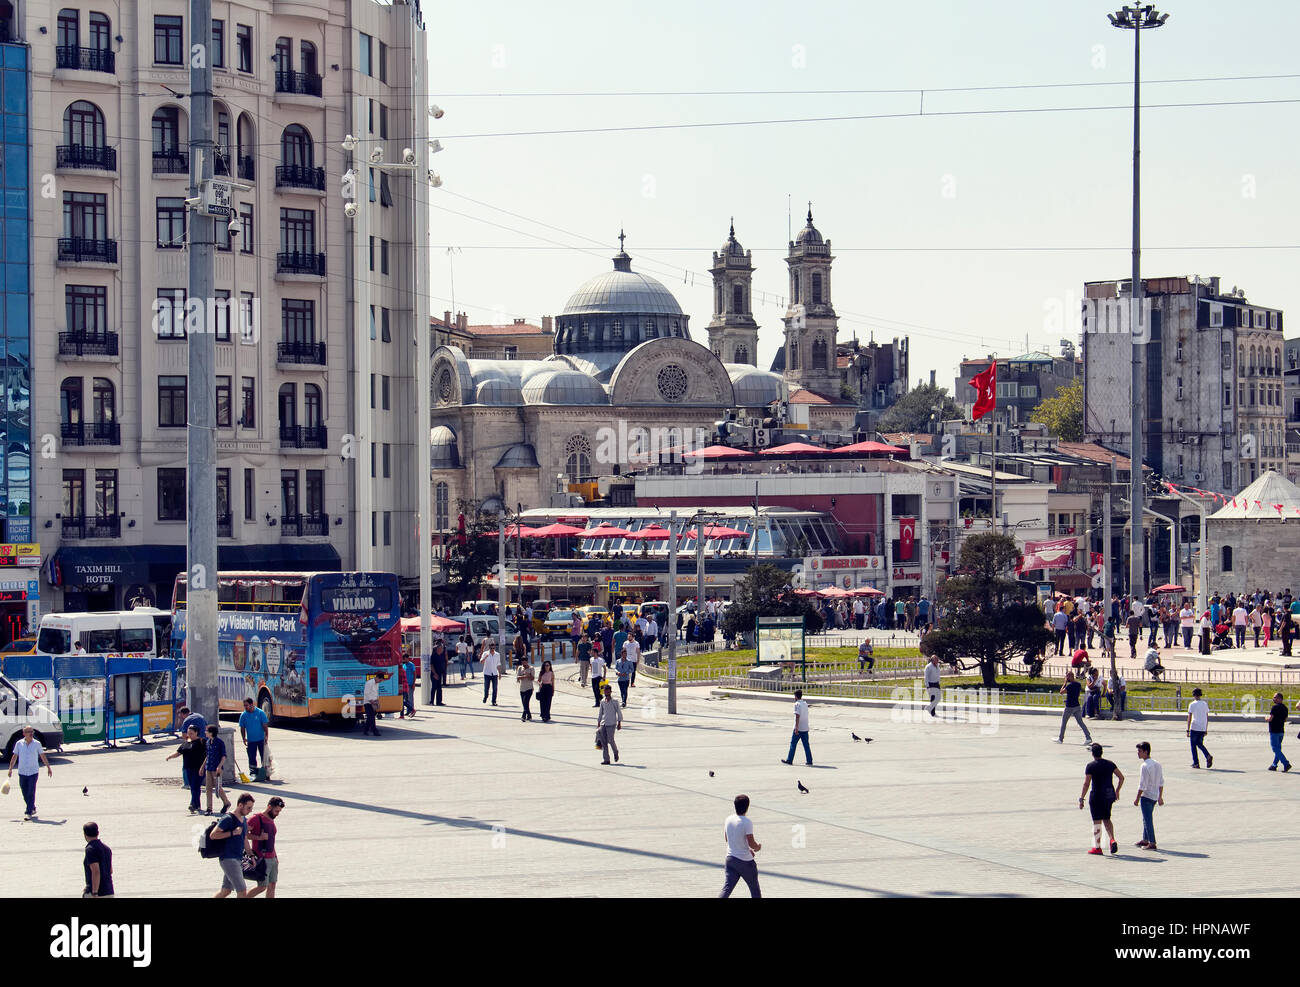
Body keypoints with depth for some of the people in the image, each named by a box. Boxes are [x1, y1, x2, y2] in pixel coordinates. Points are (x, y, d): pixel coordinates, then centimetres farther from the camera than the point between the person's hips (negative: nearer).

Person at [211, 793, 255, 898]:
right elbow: (213, 835, -18)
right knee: (242, 892, -11)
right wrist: (232, 833, -20)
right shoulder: (228, 819, -13)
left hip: (238, 860, 9)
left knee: (226, 891, 12)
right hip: (228, 859, -9)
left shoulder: (244, 820, 13)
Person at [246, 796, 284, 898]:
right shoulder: (256, 818, -12)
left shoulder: (271, 820, 15)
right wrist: (258, 837, -21)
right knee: (262, 887, -8)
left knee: (272, 886, 7)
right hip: (261, 859, -8)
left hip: (272, 858, 8)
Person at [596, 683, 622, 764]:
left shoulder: (615, 701, -3)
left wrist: (619, 723, -5)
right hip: (603, 724, 5)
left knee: (610, 740, -9)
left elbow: (619, 712, -1)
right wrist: (598, 724, 16)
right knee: (603, 742, 0)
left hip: (611, 724, -5)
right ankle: (606, 759, 2)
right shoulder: (602, 702, 11)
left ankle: (616, 752, 21)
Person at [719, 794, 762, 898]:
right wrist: (758, 847, 4)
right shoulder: (747, 822, -19)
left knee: (726, 889, -1)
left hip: (730, 858, 5)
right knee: (755, 890, 16)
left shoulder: (728, 819, 2)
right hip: (745, 861, -5)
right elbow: (751, 843, -21)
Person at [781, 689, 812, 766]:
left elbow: (797, 716, -17)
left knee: (793, 744, 3)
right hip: (805, 728, 7)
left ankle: (789, 760, 6)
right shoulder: (805, 704, 11)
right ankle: (809, 760, 4)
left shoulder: (797, 704, -11)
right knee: (806, 745, 8)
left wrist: (796, 728, -19)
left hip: (798, 728, -7)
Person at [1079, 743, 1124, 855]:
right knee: (1106, 819, 19)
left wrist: (1081, 799, -10)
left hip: (1097, 796, -5)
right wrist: (1117, 791, 18)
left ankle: (1097, 847, 6)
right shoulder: (1110, 764, 5)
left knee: (1097, 821, 2)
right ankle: (1112, 840, -1)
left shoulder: (1090, 766, -10)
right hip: (1109, 794, 5)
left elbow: (1086, 784, -14)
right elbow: (1121, 777, 6)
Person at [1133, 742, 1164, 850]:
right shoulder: (1157, 764, 8)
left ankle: (1152, 843, -2)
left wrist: (1137, 799, -11)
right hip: (1155, 796, 9)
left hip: (1146, 796, -9)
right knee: (1147, 819, 21)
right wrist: (1160, 797, 19)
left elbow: (1142, 785, -19)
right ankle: (1145, 840, 31)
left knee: (1148, 820, -3)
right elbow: (1161, 783, 13)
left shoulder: (1145, 766, -19)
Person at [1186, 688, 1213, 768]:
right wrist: (1206, 729, 19)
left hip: (1194, 728, -5)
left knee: (1193, 745, 7)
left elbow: (1189, 718, -9)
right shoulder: (1205, 704, 8)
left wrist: (1188, 730, -6)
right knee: (1200, 744, 19)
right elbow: (1207, 717, 12)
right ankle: (1208, 756, -4)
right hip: (1203, 728, 5)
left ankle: (1196, 763, 5)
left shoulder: (1192, 705, -7)